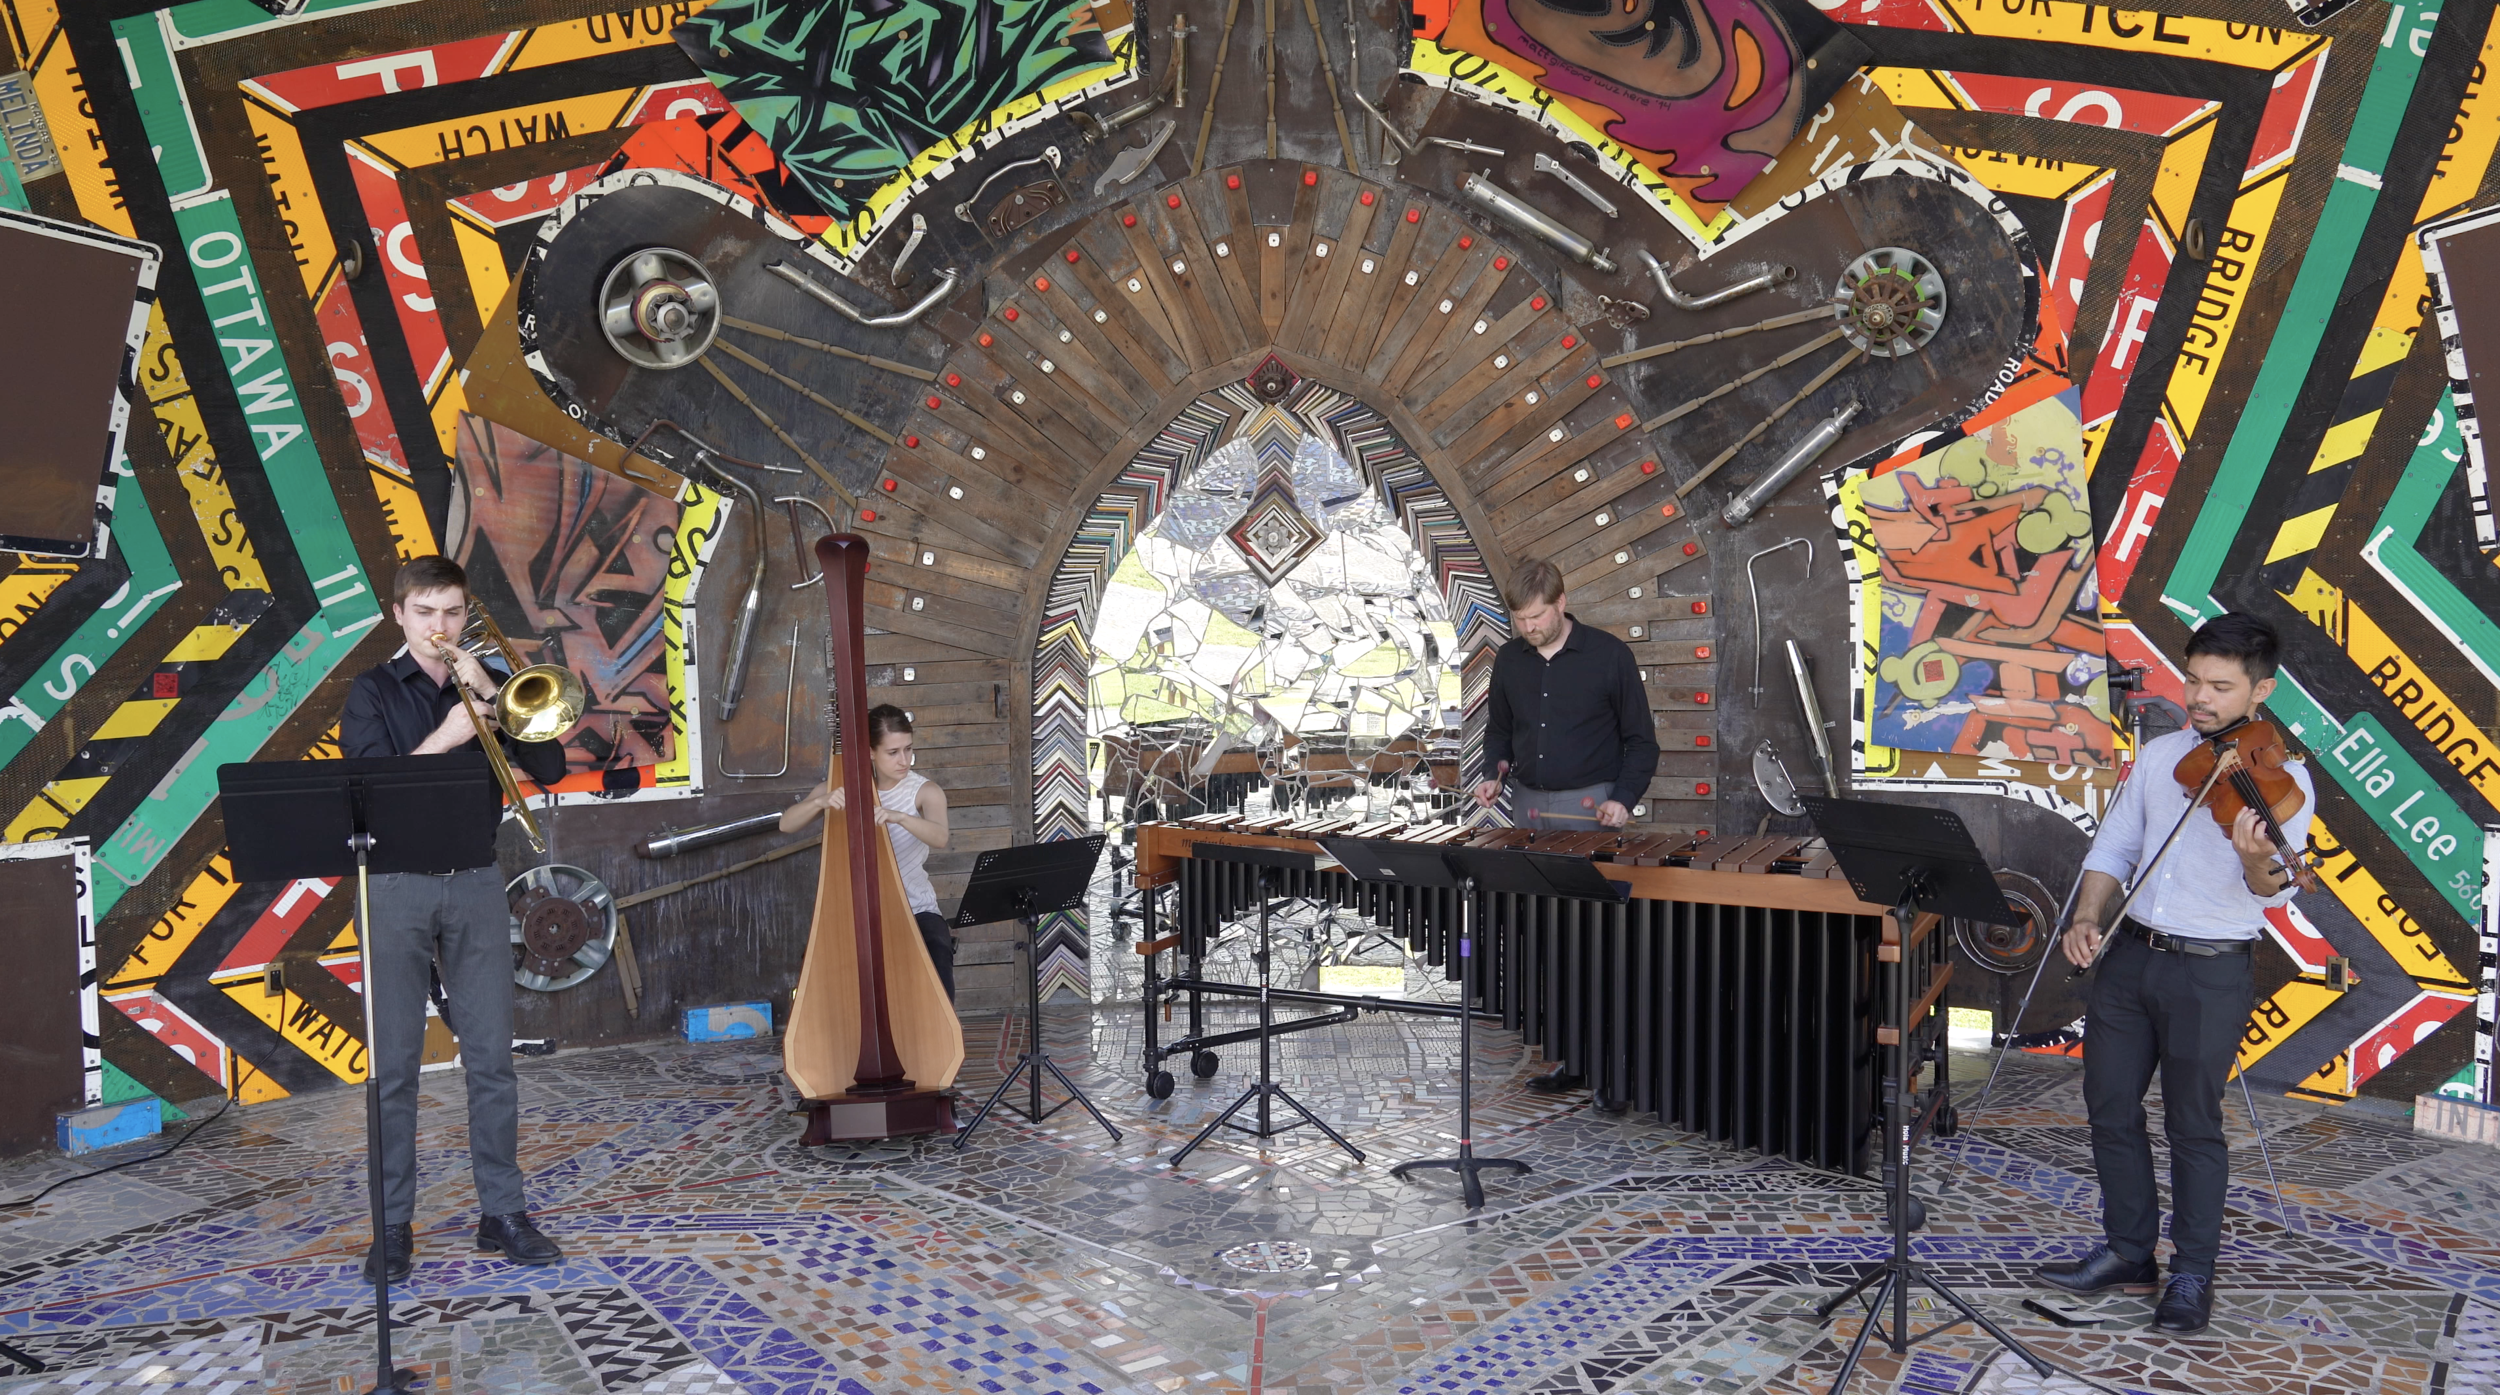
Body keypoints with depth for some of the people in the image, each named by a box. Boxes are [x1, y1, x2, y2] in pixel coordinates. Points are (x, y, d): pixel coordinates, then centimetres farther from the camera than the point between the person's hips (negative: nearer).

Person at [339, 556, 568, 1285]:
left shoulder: (490, 684, 11)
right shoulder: (372, 691, 5)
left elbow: (550, 768, -2)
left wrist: (492, 694, -11)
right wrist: (444, 739, -20)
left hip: (476, 882, 2)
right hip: (396, 885, -2)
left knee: (491, 1056, 3)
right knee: (396, 1063, 3)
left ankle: (502, 1211, 12)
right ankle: (393, 1224, 14)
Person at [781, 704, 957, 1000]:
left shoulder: (925, 791, -5)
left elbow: (939, 838, -25)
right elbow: (786, 824, -9)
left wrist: (899, 817, -43)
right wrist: (820, 802, -29)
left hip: (916, 910, -1)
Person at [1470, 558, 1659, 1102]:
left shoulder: (1609, 655, -5)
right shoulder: (1509, 659, 7)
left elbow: (1640, 741, -1)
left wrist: (1624, 799, -14)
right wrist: (1494, 773, 2)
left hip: (1592, 808, -4)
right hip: (1529, 808, 5)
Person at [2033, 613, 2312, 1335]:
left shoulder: (2280, 776, -8)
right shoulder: (2159, 755, 7)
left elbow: (2275, 889, -19)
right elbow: (2114, 849, 11)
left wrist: (2260, 862, -42)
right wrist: (2088, 917, -5)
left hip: (2210, 973, -5)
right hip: (2130, 954, 5)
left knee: (2193, 1125, 5)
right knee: (2110, 1108, 11)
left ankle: (2192, 1274, 22)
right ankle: (2128, 1253, 27)